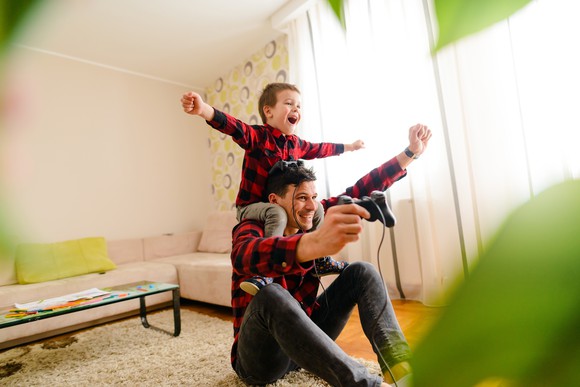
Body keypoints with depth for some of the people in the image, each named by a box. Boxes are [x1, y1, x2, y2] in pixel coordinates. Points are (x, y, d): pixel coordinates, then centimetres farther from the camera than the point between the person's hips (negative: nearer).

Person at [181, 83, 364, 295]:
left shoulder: (296, 144, 7)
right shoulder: (257, 135, -14)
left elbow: (319, 149, 24)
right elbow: (232, 126, -33)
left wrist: (348, 146, 36)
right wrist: (204, 110, -53)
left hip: (279, 204, 7)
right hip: (251, 206, -7)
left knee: (317, 210, 7)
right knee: (277, 213, -37)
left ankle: (321, 260, 23)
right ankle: (265, 271, -34)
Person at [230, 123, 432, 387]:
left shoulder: (310, 221, -3)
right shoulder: (250, 229, -18)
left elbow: (359, 191, 0)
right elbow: (246, 257, -44)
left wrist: (410, 152, 0)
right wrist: (314, 244, -64)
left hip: (303, 339, 6)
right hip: (260, 358, -5)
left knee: (362, 272, -8)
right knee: (271, 294, -38)